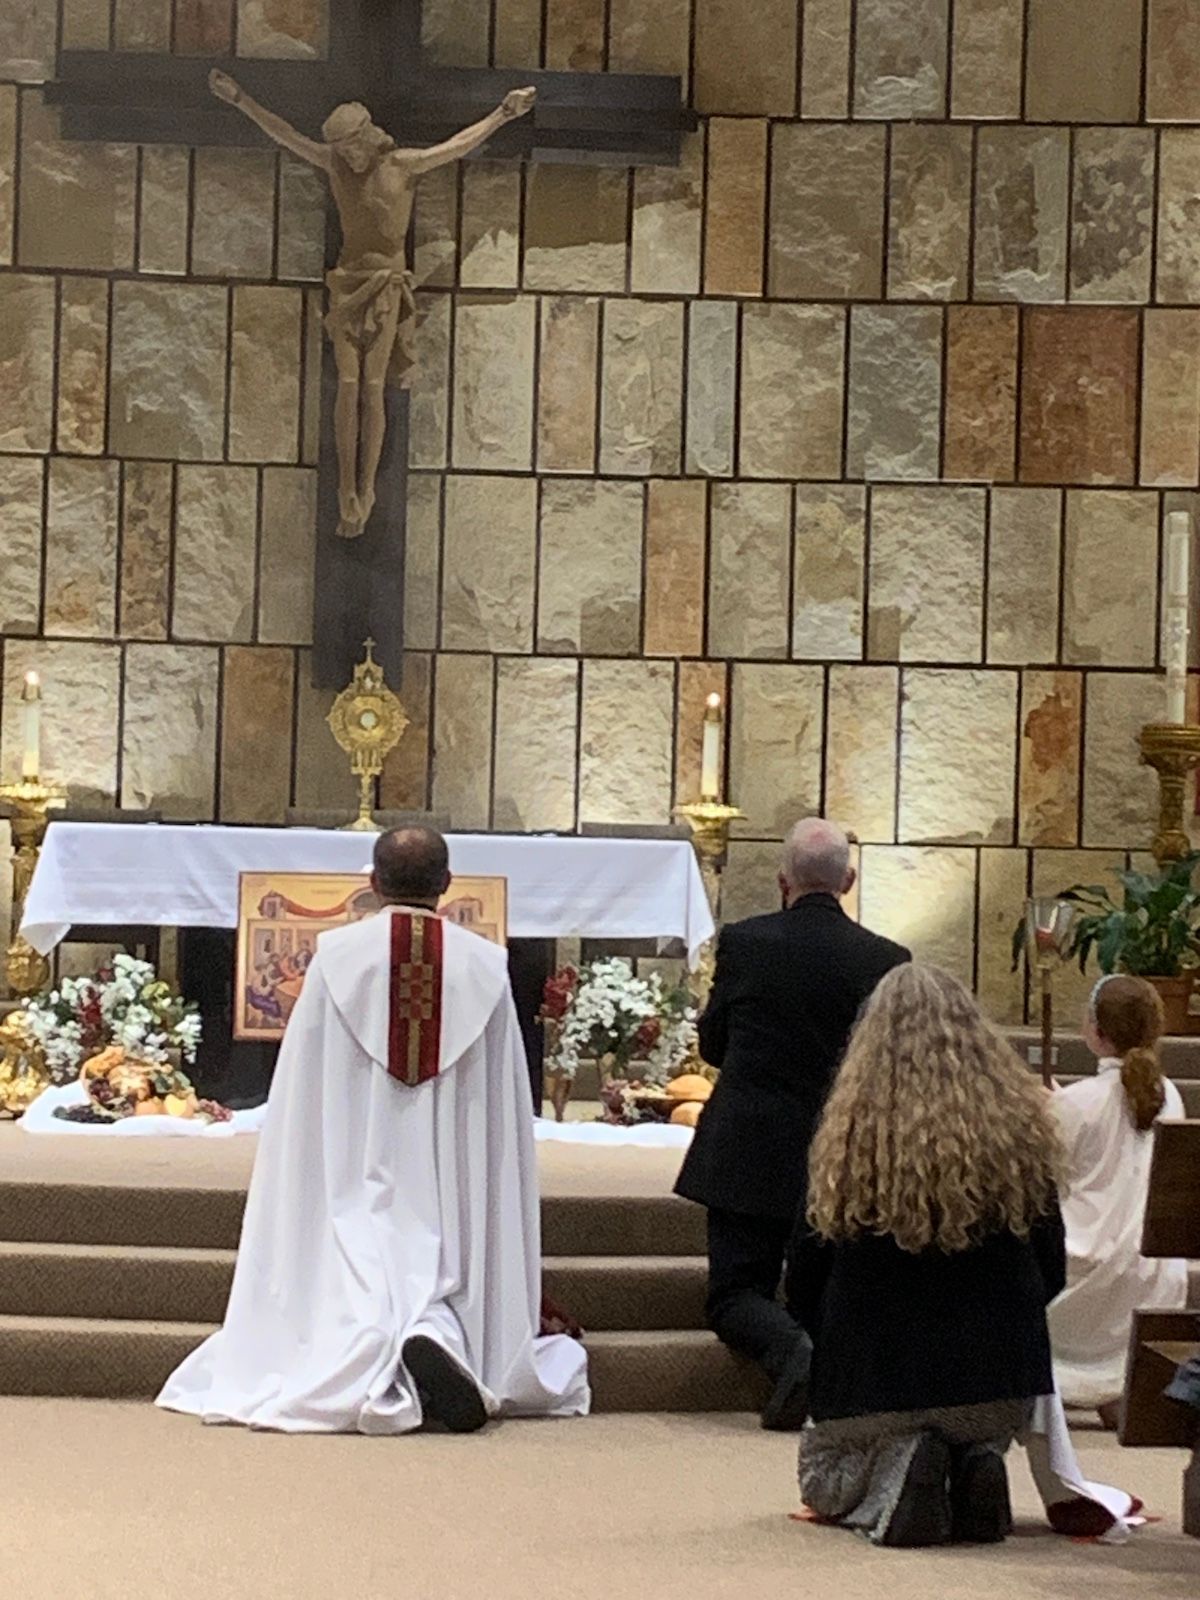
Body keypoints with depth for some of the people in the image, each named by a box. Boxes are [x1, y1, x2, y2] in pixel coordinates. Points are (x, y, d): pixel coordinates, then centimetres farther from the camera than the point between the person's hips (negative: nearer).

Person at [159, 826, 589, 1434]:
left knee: (359, 1297, 1)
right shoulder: (484, 964, 0)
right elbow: (505, 1098, 5)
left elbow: (304, 1086, 1)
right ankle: (438, 1335, -28)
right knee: (447, 1279, 8)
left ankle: (372, 1363, -34)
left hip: (360, 1172, -1)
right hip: (452, 1179, 1)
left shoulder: (336, 955, -3)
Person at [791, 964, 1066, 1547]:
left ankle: (892, 1484, -9)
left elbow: (806, 1276, -4)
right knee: (974, 1442, 35)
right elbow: (1051, 1266, 4)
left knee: (824, 1480, 26)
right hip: (1001, 1373, 2)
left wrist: (829, 1339, 17)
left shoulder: (852, 1133, -13)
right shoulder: (1022, 1126, -6)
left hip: (876, 1370, -2)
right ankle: (973, 1465, -3)